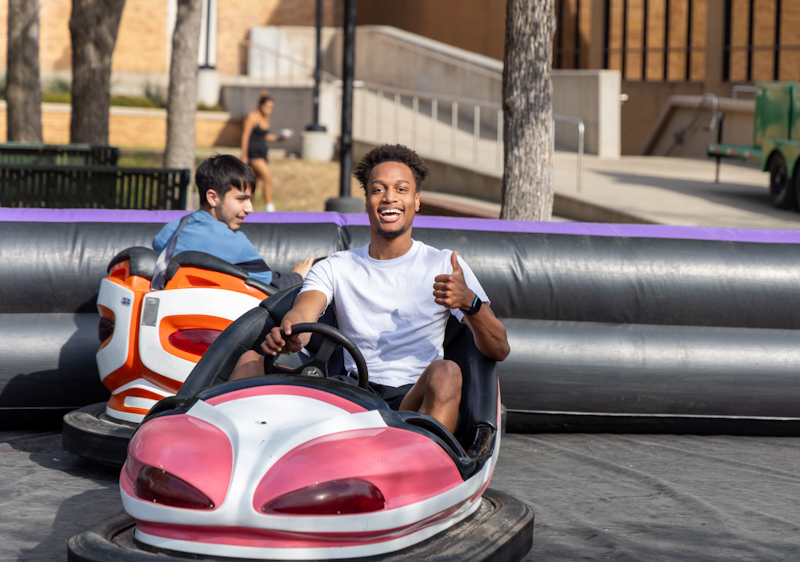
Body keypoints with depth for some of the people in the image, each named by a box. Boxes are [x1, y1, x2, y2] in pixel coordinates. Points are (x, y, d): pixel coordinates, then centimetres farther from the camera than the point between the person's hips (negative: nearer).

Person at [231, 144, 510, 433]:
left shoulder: (444, 266, 9)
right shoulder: (334, 268, 15)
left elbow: (499, 350, 2)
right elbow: (302, 314, -6)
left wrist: (469, 302, -20)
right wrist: (290, 335, -32)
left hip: (413, 399, -3)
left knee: (445, 372, -36)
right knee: (250, 362, -13)